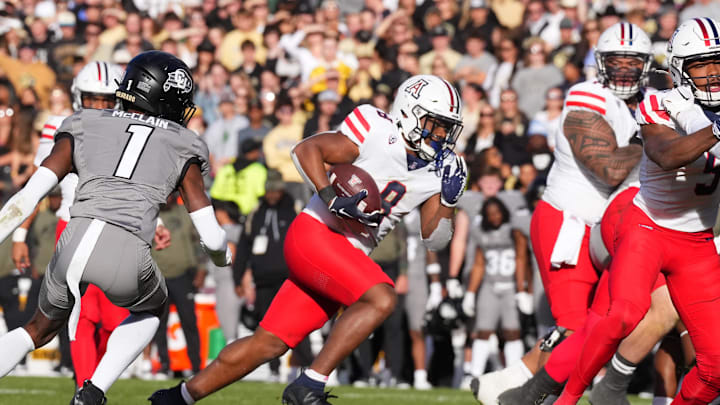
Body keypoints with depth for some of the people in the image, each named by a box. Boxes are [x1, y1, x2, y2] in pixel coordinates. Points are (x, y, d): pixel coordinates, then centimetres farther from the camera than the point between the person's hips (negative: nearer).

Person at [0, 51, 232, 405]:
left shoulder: (84, 128, 22)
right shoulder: (182, 149, 20)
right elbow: (212, 238, 16)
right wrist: (222, 255, 39)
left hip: (75, 241, 2)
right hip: (126, 258, -1)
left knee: (40, 329, 30)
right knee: (150, 309, 34)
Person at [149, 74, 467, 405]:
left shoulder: (435, 170, 9)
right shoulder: (379, 134, -11)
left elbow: (434, 240, 12)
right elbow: (305, 150, -11)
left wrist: (449, 200, -5)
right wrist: (332, 199, -23)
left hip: (348, 257, 7)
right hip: (315, 233, -7)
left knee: (270, 343, 7)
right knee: (381, 299, -27)